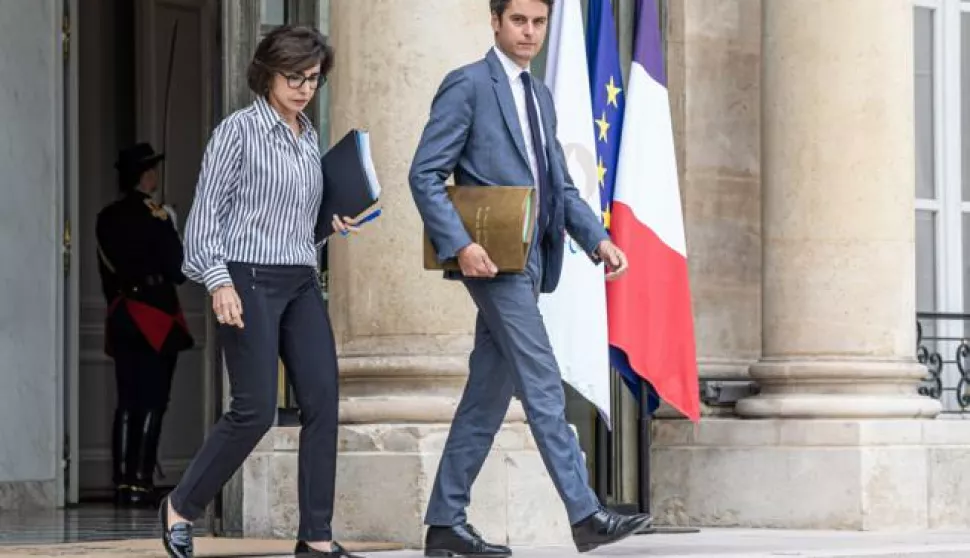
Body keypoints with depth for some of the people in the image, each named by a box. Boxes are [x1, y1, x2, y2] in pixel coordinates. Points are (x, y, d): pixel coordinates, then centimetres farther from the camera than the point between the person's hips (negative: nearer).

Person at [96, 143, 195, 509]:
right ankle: (140, 483, -9)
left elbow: (106, 271, 13)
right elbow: (178, 269, -10)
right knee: (152, 403, -4)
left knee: (127, 402, 9)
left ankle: (122, 482, 7)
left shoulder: (106, 218, 8)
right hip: (157, 317, -6)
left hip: (121, 317, 6)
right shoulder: (156, 217, -11)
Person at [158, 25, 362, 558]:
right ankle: (180, 506, 11)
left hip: (301, 282, 7)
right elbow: (207, 209, -8)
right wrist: (219, 280, -17)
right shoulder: (239, 130, -6)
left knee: (322, 400, -4)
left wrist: (333, 220, 6)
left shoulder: (308, 136, 14)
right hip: (249, 280, -7)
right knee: (255, 409, -9)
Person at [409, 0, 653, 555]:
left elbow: (562, 185, 20)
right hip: (493, 258, -8)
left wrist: (598, 239, 4)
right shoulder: (467, 85, -5)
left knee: (488, 396, 8)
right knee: (543, 386, -11)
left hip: (528, 261, 8)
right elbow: (426, 175, -10)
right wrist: (460, 245, -21)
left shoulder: (541, 97, 20)